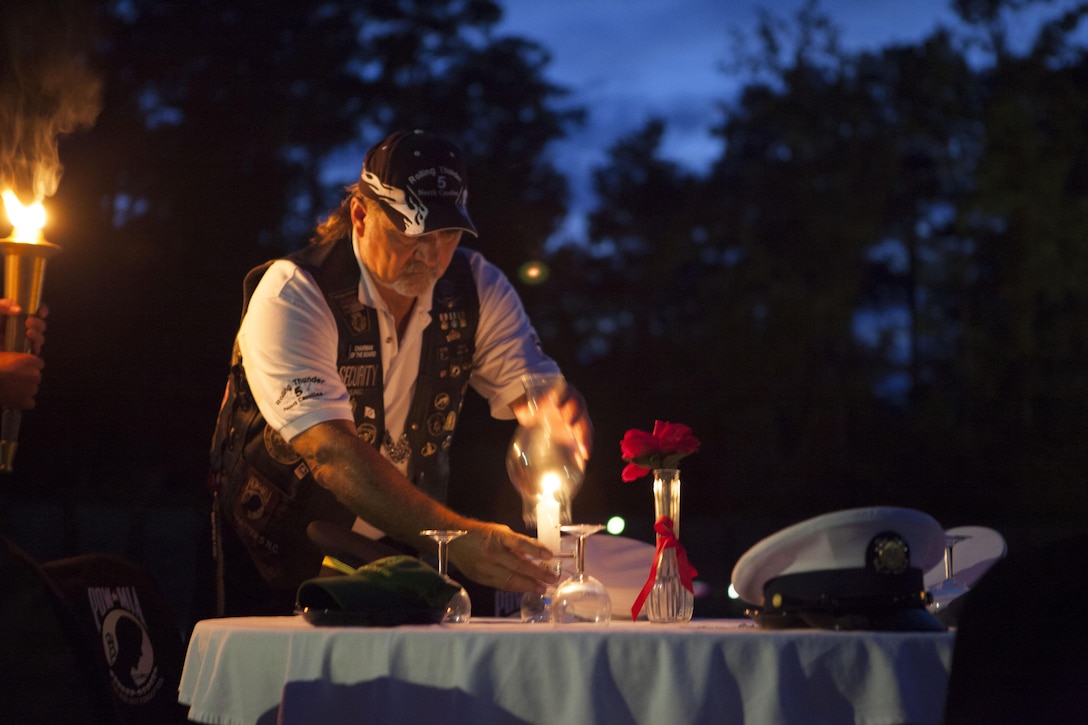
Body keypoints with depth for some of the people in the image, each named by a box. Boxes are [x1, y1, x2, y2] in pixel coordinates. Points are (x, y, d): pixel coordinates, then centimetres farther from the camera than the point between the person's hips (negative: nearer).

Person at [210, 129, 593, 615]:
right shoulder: (291, 295, -21)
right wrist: (454, 537, -43)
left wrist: (558, 411, -36)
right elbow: (331, 451, -32)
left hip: (407, 537, 4)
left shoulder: (477, 287, -3)